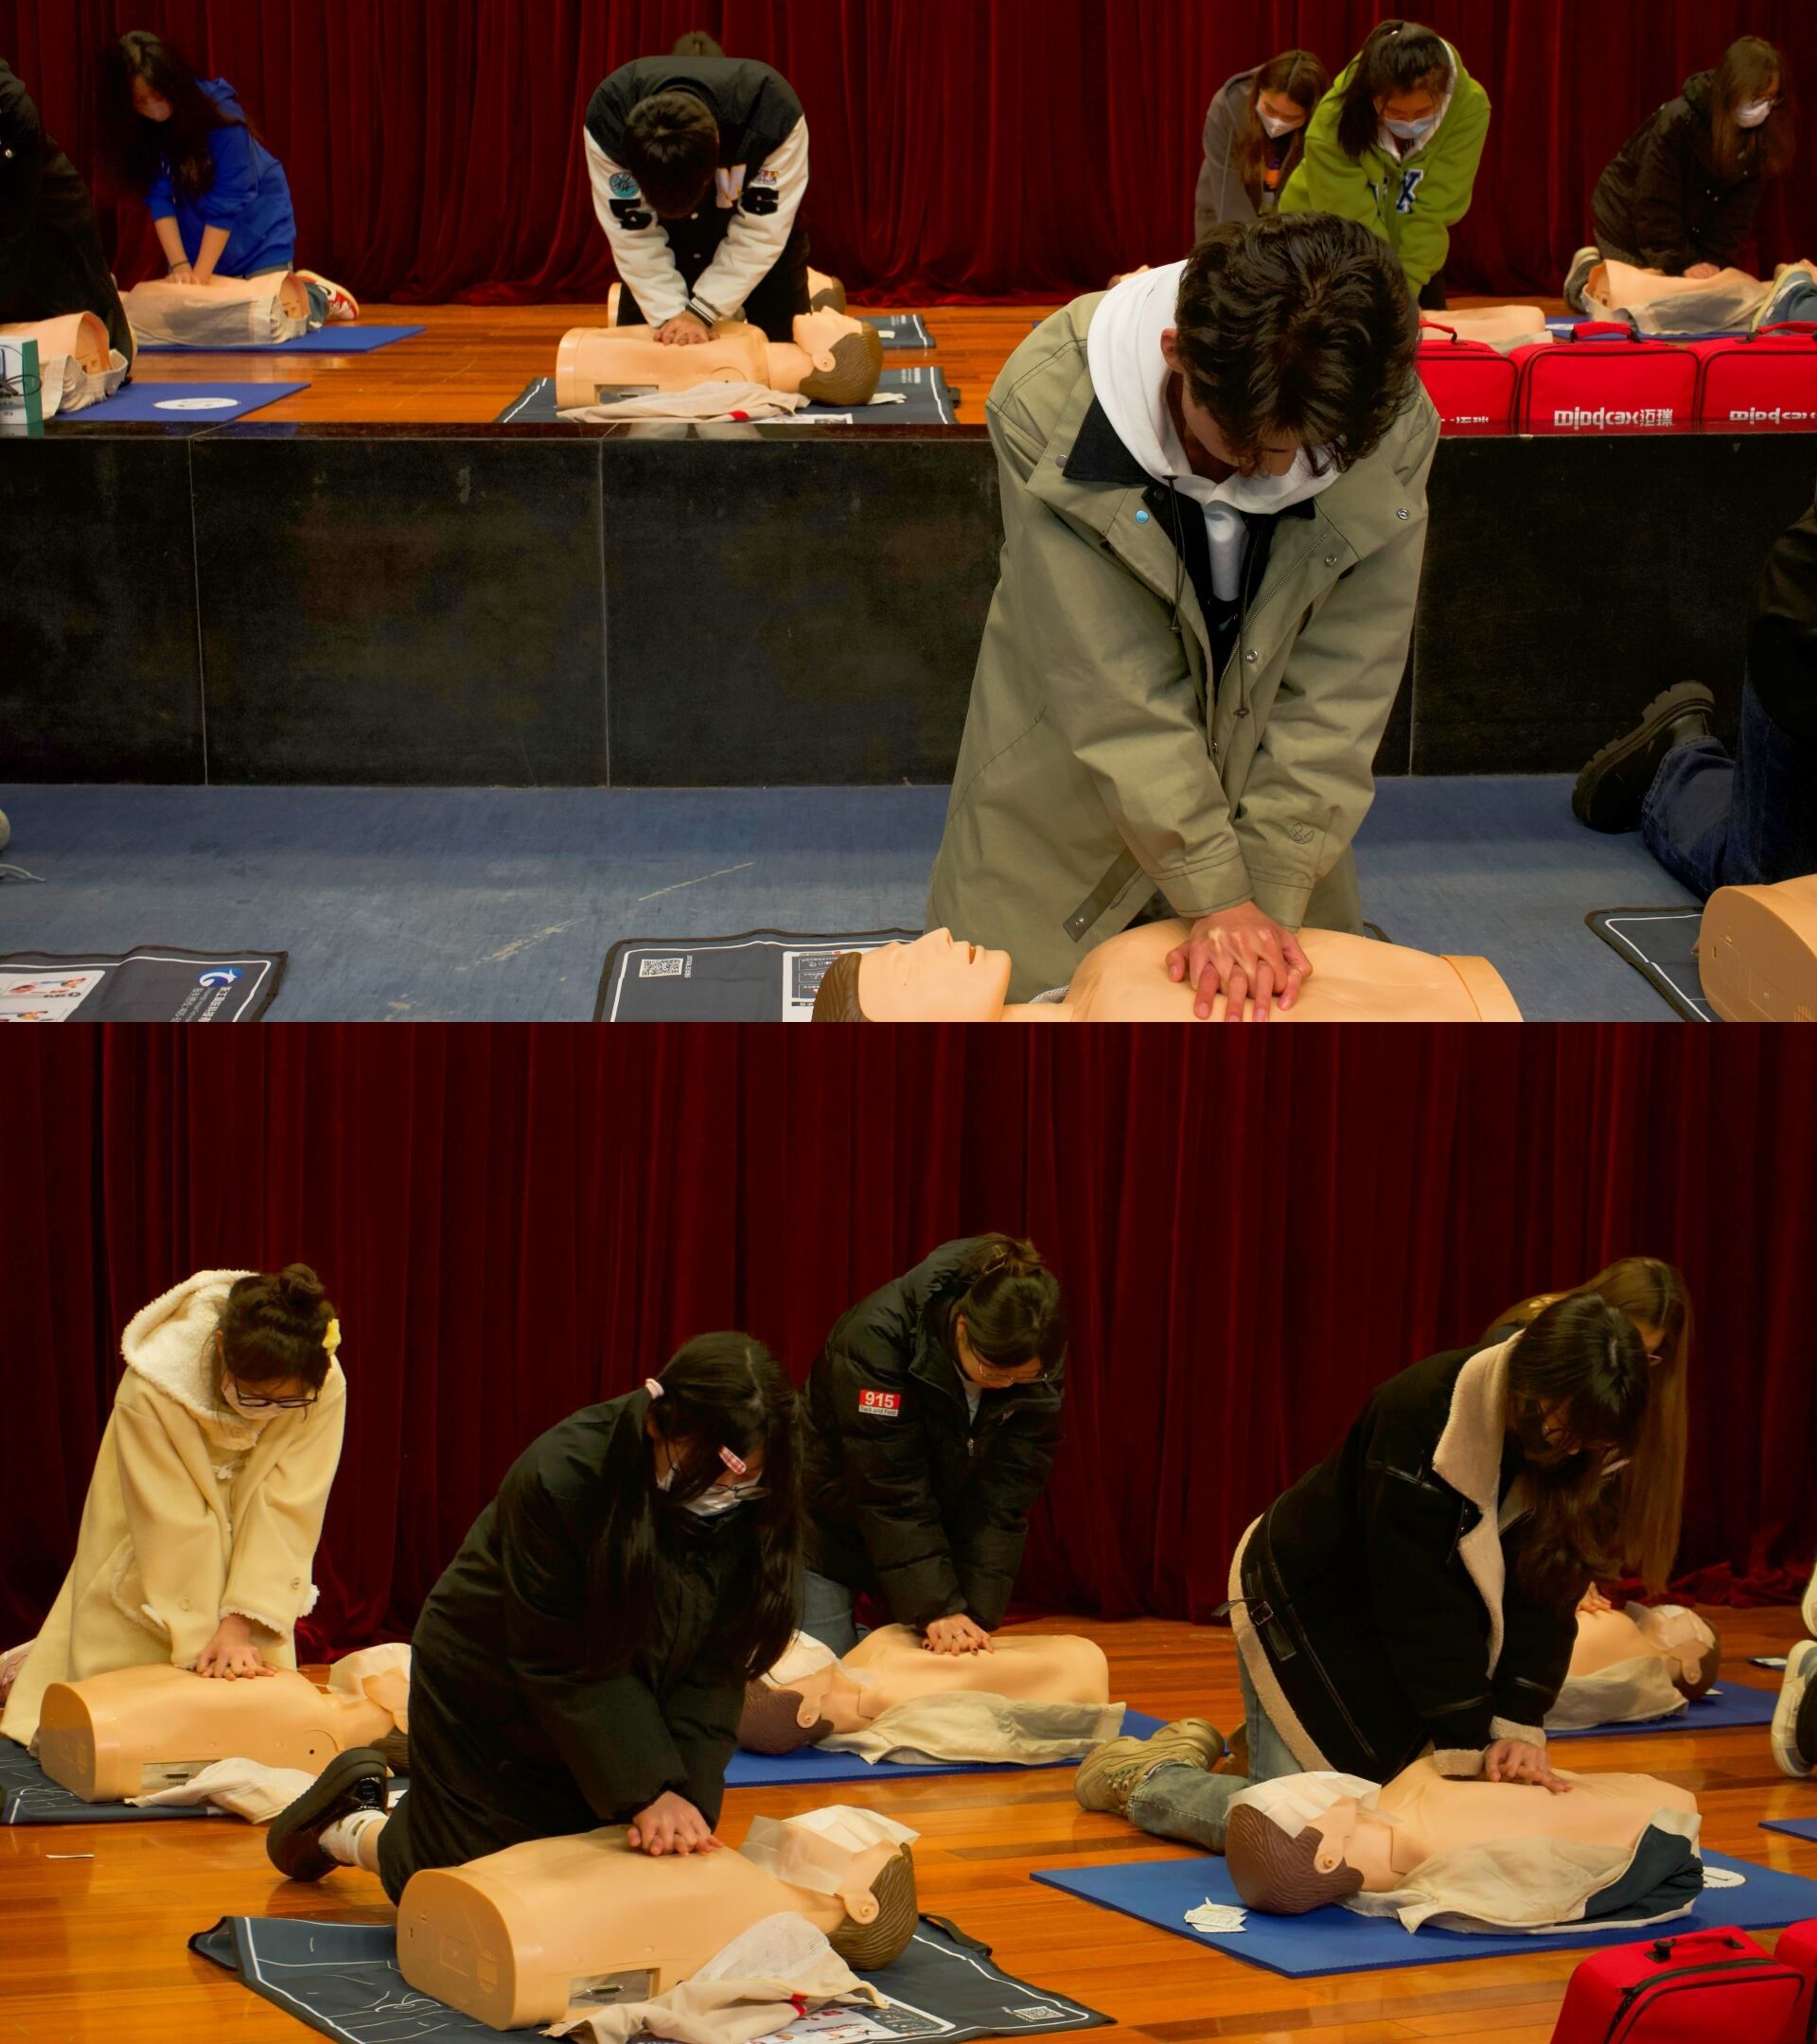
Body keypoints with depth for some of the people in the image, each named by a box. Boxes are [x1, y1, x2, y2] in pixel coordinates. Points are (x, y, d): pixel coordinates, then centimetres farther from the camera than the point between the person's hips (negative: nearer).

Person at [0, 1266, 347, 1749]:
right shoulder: (150, 1390, -31)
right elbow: (172, 1529, -27)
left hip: (249, 1579, 3)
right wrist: (201, 1639, -25)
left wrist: (240, 1624, -27)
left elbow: (284, 1514, -23)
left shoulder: (326, 1391, -25)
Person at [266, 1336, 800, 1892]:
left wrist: (686, 1796, -28)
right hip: (490, 1707, -5)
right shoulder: (559, 1477, -33)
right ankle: (354, 1824, 31)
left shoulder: (757, 1509, -20)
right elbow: (562, 1665, -28)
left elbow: (714, 1676, -16)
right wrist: (646, 1791, -30)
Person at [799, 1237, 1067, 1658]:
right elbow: (891, 1492, -31)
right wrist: (938, 1610, -33)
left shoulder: (1039, 1370, -19)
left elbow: (1004, 1498, -17)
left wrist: (977, 1613, -26)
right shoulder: (876, 1336, -32)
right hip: (829, 1525, -4)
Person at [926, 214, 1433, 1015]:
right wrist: (1215, 899, -27)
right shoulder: (1049, 402, -30)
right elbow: (1115, 687, -27)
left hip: (1264, 791, 2)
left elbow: (1339, 693, -18)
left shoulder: (1394, 432, -23)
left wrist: (1270, 900, -22)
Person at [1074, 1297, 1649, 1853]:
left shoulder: (1573, 1448, -14)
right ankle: (1141, 1775, 11)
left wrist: (1520, 1726, -23)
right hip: (1309, 1601, -7)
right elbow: (1421, 1603, -31)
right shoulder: (1419, 1413, -33)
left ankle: (1255, 1750, 27)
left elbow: (1544, 1596, -12)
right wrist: (1468, 1747, -30)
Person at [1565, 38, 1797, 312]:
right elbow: (1655, 207, -28)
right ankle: (1588, 271, 29)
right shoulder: (1677, 121, -31)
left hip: (1690, 233, 5)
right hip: (1627, 222, -5)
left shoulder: (1762, 134, -16)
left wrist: (1714, 259, -25)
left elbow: (1739, 211, -13)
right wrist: (1684, 263, -30)